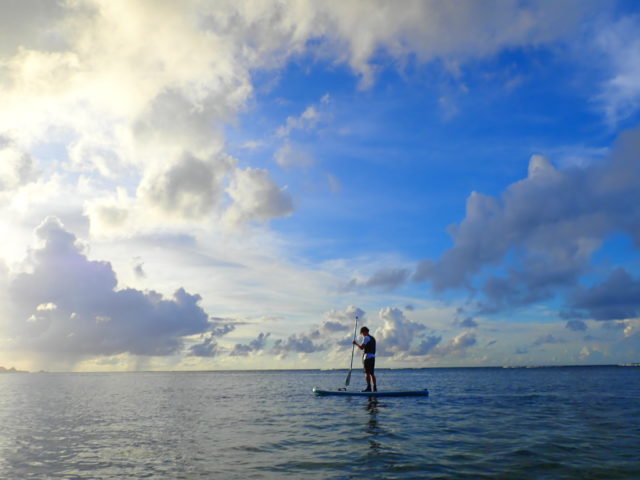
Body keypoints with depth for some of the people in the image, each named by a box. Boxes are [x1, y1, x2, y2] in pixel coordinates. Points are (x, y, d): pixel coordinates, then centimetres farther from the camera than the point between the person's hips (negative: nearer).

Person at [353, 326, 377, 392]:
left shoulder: (366, 338, -8)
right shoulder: (373, 338, 21)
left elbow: (361, 347, -15)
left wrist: (356, 343, -1)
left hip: (367, 357, -9)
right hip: (373, 357, 9)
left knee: (367, 372, -9)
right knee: (372, 373, 10)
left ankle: (369, 387, -13)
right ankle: (375, 388, 9)